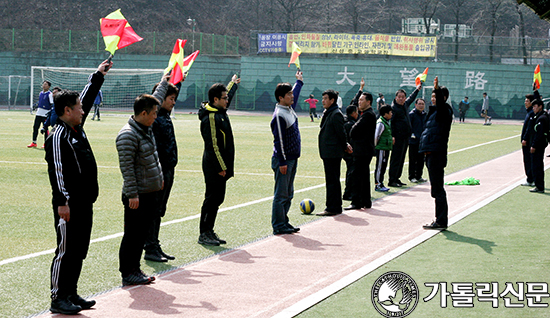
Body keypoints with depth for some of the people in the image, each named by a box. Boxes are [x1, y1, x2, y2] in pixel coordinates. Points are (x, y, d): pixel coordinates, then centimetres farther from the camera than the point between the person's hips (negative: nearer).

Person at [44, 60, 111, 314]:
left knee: (79, 251, 13)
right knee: (66, 251, -5)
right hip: (68, 205, -9)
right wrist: (62, 202, -22)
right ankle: (58, 299, 1)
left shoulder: (77, 128, 12)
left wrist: (98, 75, 31)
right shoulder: (58, 136, -14)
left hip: (85, 203, 9)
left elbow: (88, 98, 26)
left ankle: (71, 294, 21)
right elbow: (56, 170, -19)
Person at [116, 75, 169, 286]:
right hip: (137, 196, -9)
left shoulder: (146, 128, 11)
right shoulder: (128, 135, -18)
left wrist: (164, 82, 42)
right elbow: (126, 167, -20)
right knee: (133, 235, -2)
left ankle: (135, 270, 21)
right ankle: (128, 274, 4)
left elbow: (156, 100, 31)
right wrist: (132, 195, -23)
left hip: (152, 193, 9)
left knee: (142, 234, 14)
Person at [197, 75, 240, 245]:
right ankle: (204, 234, 0)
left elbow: (228, 97, 36)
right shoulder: (211, 118, -18)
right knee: (211, 198, -6)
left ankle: (209, 231, 17)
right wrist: (221, 168, -20)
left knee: (217, 199, 11)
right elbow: (213, 145, -21)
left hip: (220, 166, 10)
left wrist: (233, 83, 52)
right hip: (213, 167, -10)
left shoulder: (220, 112, 11)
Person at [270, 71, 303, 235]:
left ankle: (284, 222, 20)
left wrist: (299, 81, 49)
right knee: (281, 195, -6)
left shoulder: (289, 108, 10)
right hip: (283, 160, -10)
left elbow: (295, 94, 35)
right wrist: (282, 162, -20)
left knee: (288, 194, 13)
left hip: (292, 158, 10)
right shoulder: (279, 115, -17)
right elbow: (279, 141, -19)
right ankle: (278, 226, -2)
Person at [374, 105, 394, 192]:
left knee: (383, 166, 13)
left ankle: (381, 184, 19)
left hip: (386, 149, 10)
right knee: (380, 167, -4)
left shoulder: (386, 123, 15)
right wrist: (375, 147, -11)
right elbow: (376, 136, -16)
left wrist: (391, 139, 12)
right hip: (381, 149, -10)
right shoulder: (381, 123, -16)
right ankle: (378, 185, 0)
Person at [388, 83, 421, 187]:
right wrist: (392, 136, -18)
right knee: (396, 159, -8)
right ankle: (391, 180, -6)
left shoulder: (405, 104, 14)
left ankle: (396, 178, 17)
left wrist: (417, 89, 48)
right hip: (398, 138, -8)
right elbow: (390, 123, -13)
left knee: (401, 159, 11)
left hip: (406, 137, 8)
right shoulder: (393, 108, -10)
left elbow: (411, 99, 37)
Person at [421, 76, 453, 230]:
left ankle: (441, 222, -5)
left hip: (437, 154, -10)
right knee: (437, 189, 12)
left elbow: (441, 104, -31)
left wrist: (437, 89, -47)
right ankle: (440, 220, 17)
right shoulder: (434, 111, 20)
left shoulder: (444, 111, -8)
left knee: (438, 190, -8)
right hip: (431, 153, 10)